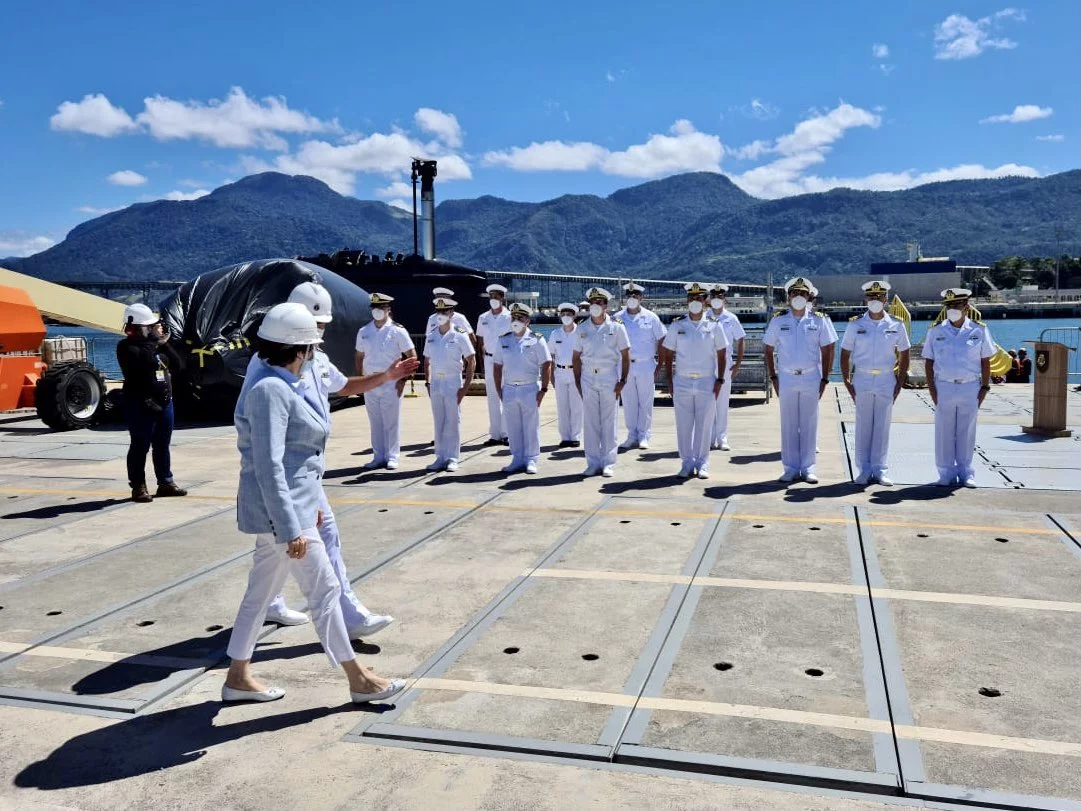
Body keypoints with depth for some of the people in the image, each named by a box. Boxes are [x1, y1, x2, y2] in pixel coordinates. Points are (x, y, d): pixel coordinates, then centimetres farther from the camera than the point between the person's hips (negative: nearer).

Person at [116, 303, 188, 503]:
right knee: (140, 447, -2)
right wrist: (153, 341, -16)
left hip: (164, 402, 7)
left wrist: (164, 344, -2)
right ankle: (138, 487, 5)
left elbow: (177, 364, 8)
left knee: (162, 446, 14)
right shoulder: (127, 346, -8)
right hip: (141, 405, -7)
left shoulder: (156, 344, 15)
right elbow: (142, 360, -28)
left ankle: (165, 482, 23)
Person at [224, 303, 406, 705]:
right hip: (282, 510, -10)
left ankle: (238, 677, 29)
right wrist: (291, 529, -25)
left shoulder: (285, 386, 11)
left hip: (291, 505, 10)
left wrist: (310, 503, 23)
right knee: (325, 590, -1)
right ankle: (359, 680, 11)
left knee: (260, 591, 17)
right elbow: (268, 466, -25)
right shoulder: (270, 390, -20)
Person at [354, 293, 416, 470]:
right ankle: (378, 457, 17)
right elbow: (360, 356, 17)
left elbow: (412, 356, -3)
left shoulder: (397, 331, -4)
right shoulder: (364, 331, 8)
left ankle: (392, 457, 8)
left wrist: (403, 379, -8)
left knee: (391, 422, 0)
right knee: (375, 422, 9)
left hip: (391, 383, -4)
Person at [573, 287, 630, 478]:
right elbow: (576, 357, 12)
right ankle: (593, 463, 13)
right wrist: (577, 382, 5)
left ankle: (609, 464, 8)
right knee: (590, 422, 5)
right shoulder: (581, 329, 7)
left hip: (609, 378, -2)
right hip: (588, 378, 2)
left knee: (608, 422, 1)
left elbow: (625, 355, 1)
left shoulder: (616, 327, 0)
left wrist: (622, 381, -5)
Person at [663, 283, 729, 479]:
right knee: (683, 425, 3)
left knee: (704, 425, 2)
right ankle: (687, 463, 13)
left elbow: (721, 355, 7)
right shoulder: (677, 326, 5)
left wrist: (720, 380, -1)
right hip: (682, 382, 1)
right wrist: (669, 381, 1)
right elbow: (668, 355, 8)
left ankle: (702, 464, 12)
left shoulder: (715, 326, 4)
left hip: (707, 382, -1)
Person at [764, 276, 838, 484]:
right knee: (788, 425, 4)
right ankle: (790, 468, 12)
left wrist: (824, 379, 0)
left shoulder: (819, 320, 2)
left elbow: (827, 350, 4)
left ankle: (808, 468, 11)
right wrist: (773, 377, 3)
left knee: (809, 424, 3)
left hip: (811, 379, 0)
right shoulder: (778, 320, 4)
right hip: (786, 379, 1)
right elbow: (769, 350, 9)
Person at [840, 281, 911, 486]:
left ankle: (880, 470, 12)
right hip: (862, 380, 0)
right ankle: (864, 470, 12)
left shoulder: (896, 325, 3)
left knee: (882, 426, 4)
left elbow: (904, 355, 10)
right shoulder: (855, 325, 1)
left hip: (887, 381, 0)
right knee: (863, 426, 3)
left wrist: (899, 383, 3)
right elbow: (845, 354, 6)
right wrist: (847, 382, -1)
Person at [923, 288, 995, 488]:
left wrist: (985, 387, 1)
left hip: (970, 387, 0)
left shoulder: (979, 330, 2)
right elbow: (929, 361, 5)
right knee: (944, 432, 3)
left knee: (967, 433, 7)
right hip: (944, 387, 0)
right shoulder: (936, 331, 3)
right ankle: (947, 474, 12)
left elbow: (985, 362, 6)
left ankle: (966, 473, 17)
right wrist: (931, 388, -2)